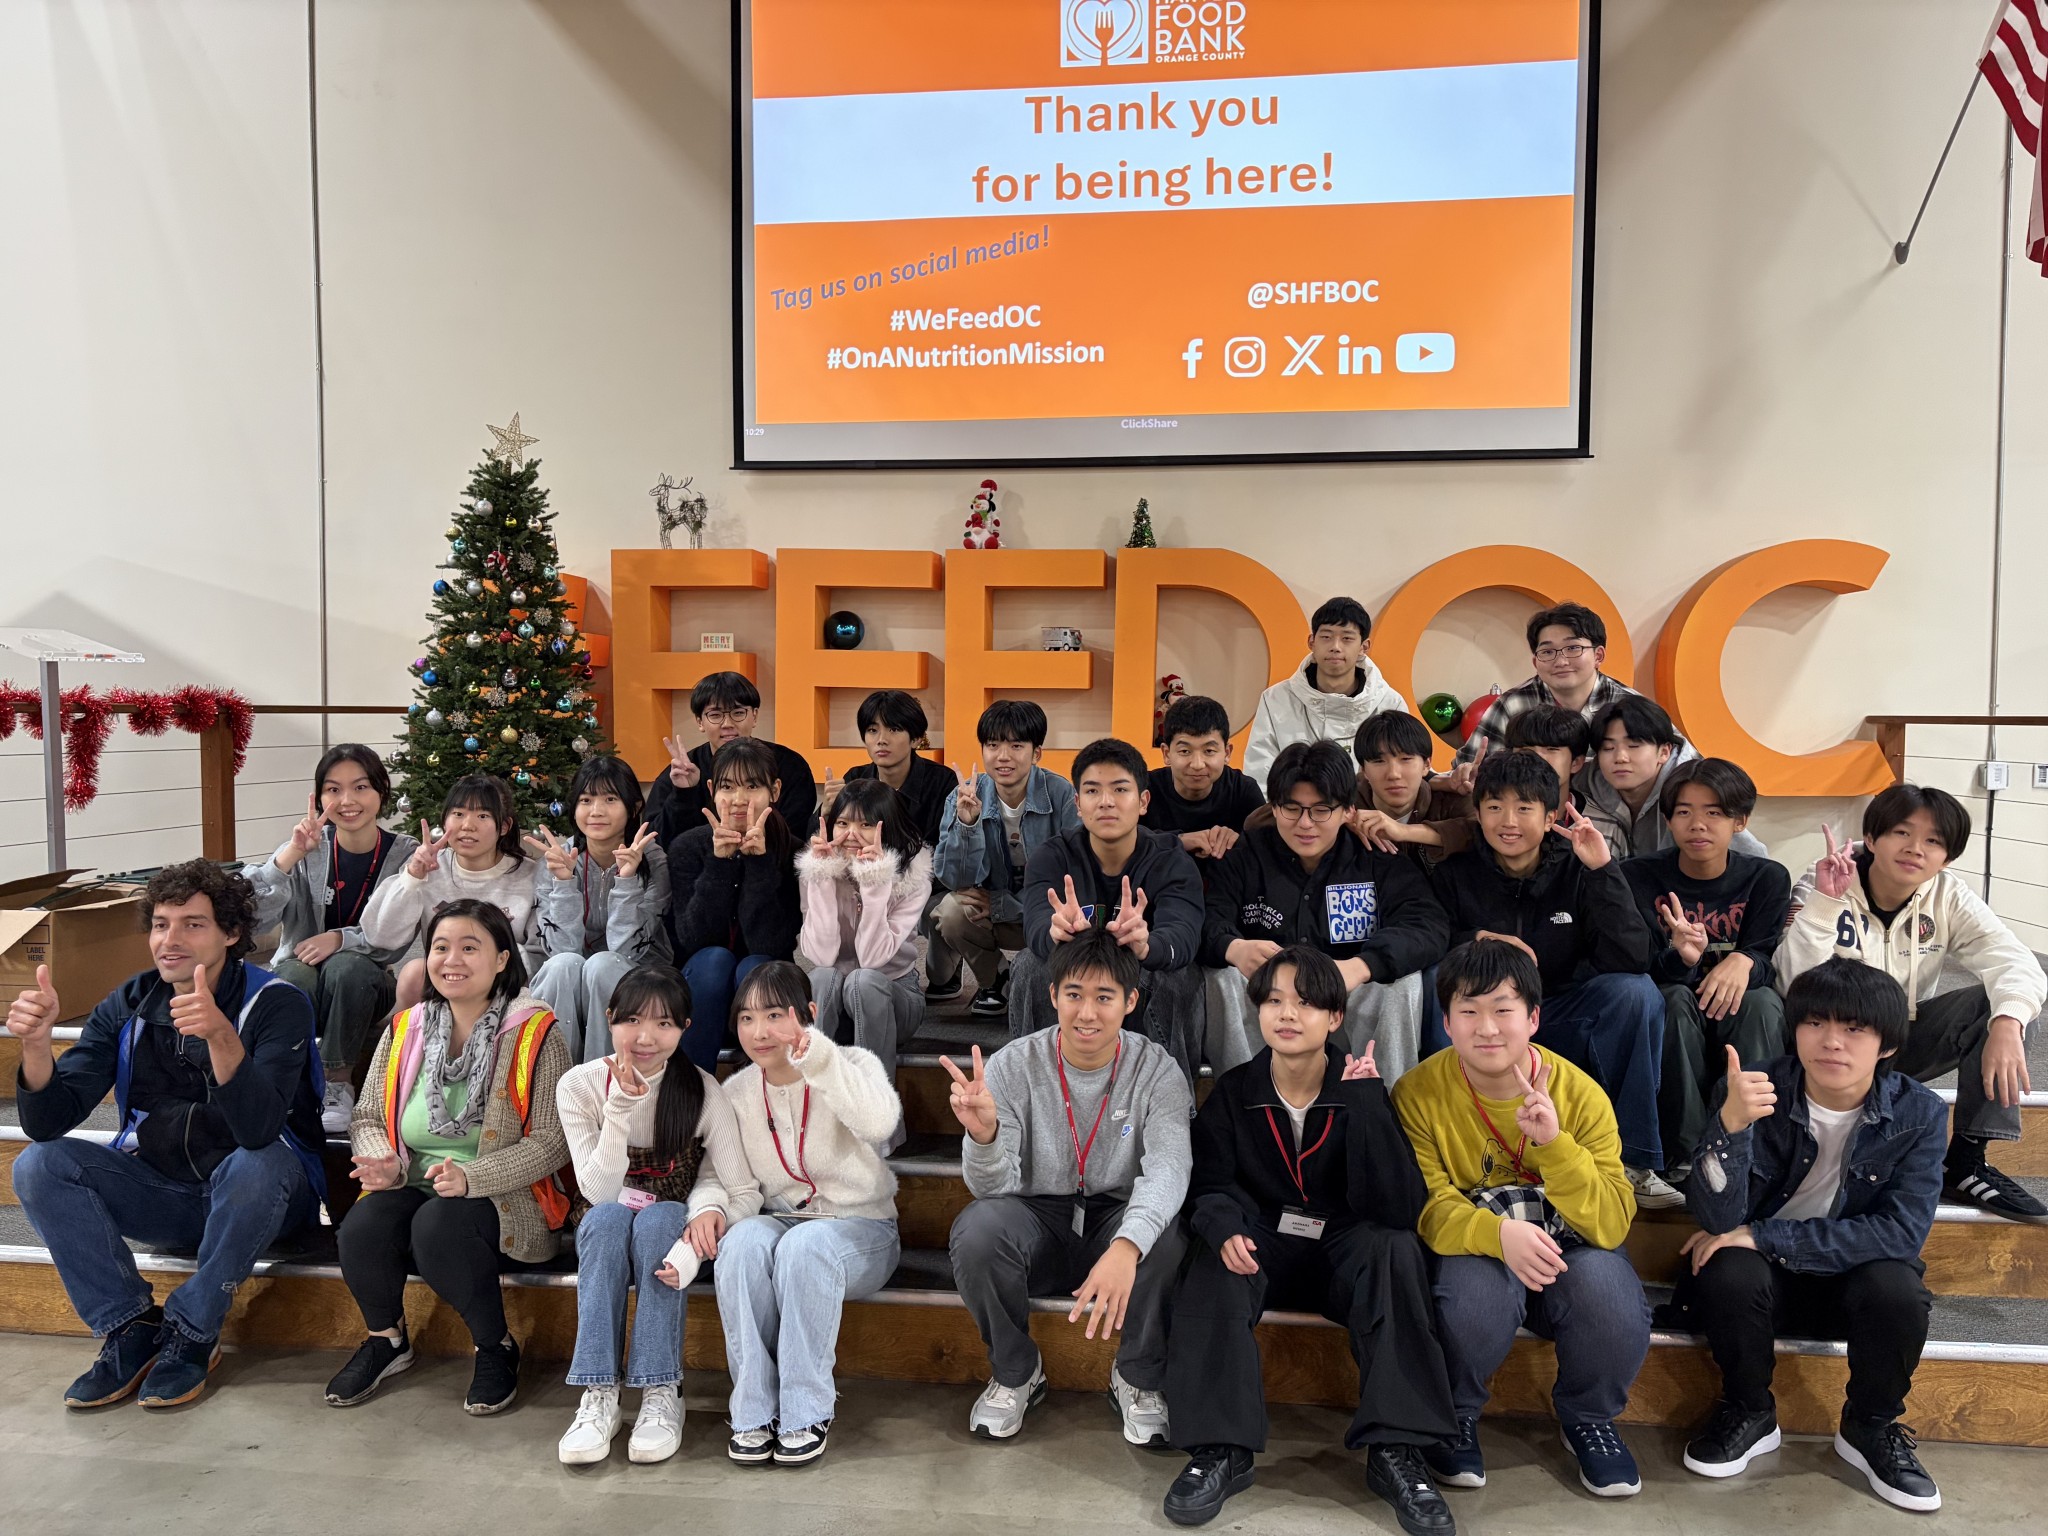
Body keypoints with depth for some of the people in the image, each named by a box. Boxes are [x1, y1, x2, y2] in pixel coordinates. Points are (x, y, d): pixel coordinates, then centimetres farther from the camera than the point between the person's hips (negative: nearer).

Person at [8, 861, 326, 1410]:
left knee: (256, 1164, -36)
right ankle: (132, 1329, -7)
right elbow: (48, 1122, -10)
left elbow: (259, 1130, -33)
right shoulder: (128, 1006, -3)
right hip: (159, 1193, 5)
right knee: (39, 1165, -15)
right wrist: (36, 1044, -29)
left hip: (256, 1197, -4)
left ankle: (192, 1333, -13)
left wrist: (221, 1036, -49)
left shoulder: (276, 1004, -18)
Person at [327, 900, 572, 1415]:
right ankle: (387, 1339, 7)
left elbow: (552, 1142, -12)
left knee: (438, 1224, -33)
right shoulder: (405, 1029, 8)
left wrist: (471, 1176, -25)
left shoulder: (535, 1034, -7)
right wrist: (384, 1163, -12)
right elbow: (369, 1117, 11)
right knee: (361, 1227, -26)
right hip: (415, 1189, 4)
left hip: (506, 1199, -4)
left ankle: (497, 1349, -7)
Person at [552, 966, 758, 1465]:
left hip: (672, 1232, -1)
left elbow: (745, 1192, -16)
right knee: (608, 1218, -32)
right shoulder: (579, 1085, -12)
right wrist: (620, 1107, -31)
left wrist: (712, 1209, -38)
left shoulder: (701, 1091, -14)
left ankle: (661, 1392, -28)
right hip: (605, 1237, 1)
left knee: (659, 1217, -33)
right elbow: (599, 1192, -19)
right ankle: (599, 1394, -31)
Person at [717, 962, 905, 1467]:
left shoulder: (853, 1065, -10)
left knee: (804, 1246, -35)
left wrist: (818, 1057, -41)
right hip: (778, 1221, 3)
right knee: (742, 1240, -30)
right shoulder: (736, 1092, 3)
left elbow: (879, 1123, -33)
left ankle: (806, 1414, -21)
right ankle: (753, 1412, -20)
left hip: (860, 1228, -3)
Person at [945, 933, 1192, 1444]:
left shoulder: (1157, 1071, -11)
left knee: (1168, 1235, -33)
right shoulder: (1015, 1065, -11)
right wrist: (984, 1135, -40)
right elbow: (993, 1187, -15)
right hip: (1038, 1216, 1)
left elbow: (1168, 1170, -25)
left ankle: (1139, 1379, -2)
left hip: (1120, 1218, 0)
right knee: (977, 1229, -31)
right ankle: (1016, 1373, 0)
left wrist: (1126, 1246, -46)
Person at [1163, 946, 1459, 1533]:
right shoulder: (1233, 1092, -5)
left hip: (1346, 1253, 0)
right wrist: (1225, 1229, -33)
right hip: (1264, 1247, 1)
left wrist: (1366, 1102, -27)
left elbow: (1397, 1208, -20)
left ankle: (1396, 1451, -25)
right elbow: (1211, 1186, -9)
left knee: (1396, 1248, -31)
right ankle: (1220, 1448, -25)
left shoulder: (1361, 1091, -9)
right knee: (1214, 1259, -30)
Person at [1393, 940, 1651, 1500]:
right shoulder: (1418, 1093, -14)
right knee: (1477, 1290, -35)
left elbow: (1612, 1223, -17)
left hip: (1567, 1250, 2)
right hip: (1473, 1255, -1)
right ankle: (1455, 1414, -1)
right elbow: (1428, 1208, -17)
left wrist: (1554, 1143, -33)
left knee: (1610, 1290, -31)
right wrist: (1499, 1233, -38)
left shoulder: (1580, 1093, -12)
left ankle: (1589, 1417, 4)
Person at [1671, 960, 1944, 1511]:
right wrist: (1731, 1124, -46)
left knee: (1897, 1288, -30)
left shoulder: (1919, 1113, -13)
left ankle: (1870, 1427, 0)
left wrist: (1761, 1236, -27)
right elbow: (1718, 1218, -26)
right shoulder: (1751, 1091, -19)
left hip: (1849, 1280, 1)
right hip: (1758, 1278, -1)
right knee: (1731, 1271, -32)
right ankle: (1750, 1415, -2)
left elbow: (1903, 1232, -21)